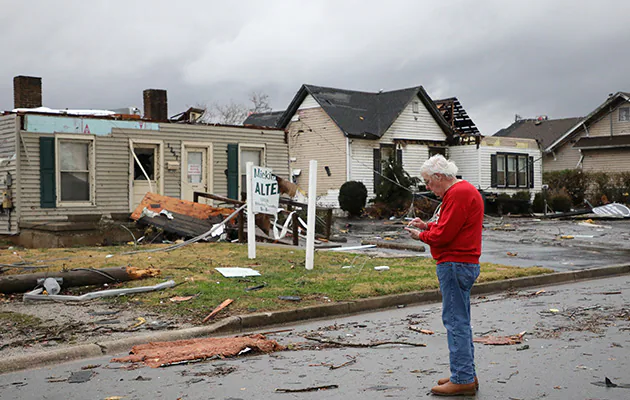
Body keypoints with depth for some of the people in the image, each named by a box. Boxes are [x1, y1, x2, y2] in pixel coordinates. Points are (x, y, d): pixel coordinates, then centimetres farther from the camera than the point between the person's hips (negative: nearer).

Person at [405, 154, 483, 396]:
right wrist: (427, 226, 13)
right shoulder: (462, 190, 18)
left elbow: (444, 235, -20)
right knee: (460, 321, 15)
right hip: (463, 264, 11)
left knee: (455, 321, -7)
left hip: (455, 265, -11)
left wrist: (421, 236, -4)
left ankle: (463, 380, -4)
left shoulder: (458, 194, -16)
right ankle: (466, 374, 22)